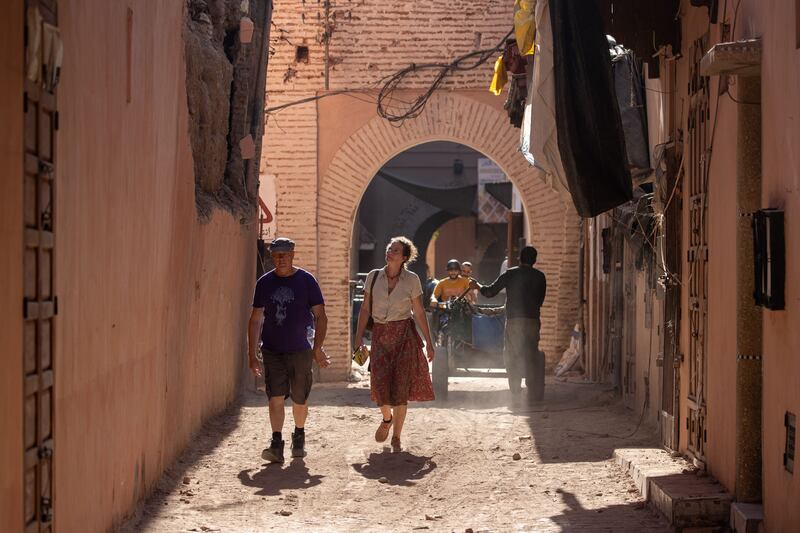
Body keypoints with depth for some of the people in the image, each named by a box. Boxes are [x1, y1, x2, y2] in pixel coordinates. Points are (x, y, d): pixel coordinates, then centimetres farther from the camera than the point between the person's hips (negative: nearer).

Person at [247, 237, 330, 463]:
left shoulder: (306, 280, -3)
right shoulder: (264, 283, 3)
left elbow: (320, 316, -2)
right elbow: (256, 319, 7)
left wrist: (317, 348, -10)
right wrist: (252, 353, 4)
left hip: (300, 351, -1)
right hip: (272, 351, 1)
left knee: (300, 400, 9)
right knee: (275, 397, -8)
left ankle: (299, 437, 30)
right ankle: (276, 443, -7)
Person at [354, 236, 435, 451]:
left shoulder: (412, 280, -1)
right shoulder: (374, 277, 4)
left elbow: (419, 313, 2)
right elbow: (365, 309, 7)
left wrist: (429, 343, 1)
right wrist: (359, 335, -3)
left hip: (404, 335, -1)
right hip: (380, 334, 2)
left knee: (400, 386, -3)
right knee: (379, 383, -10)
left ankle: (396, 437, 9)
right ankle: (387, 418, 23)